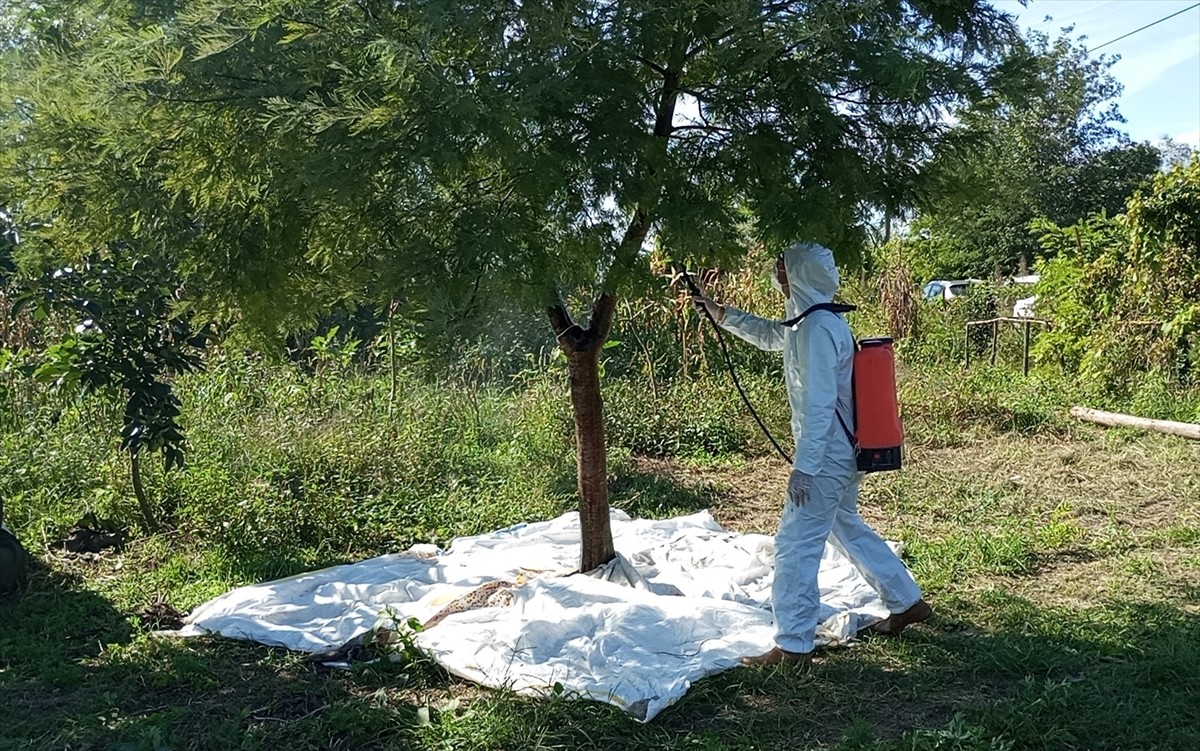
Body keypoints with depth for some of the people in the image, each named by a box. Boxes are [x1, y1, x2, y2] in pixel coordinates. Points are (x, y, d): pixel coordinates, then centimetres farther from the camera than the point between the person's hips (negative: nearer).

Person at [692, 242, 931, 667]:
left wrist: (804, 467, -23)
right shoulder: (812, 321, 10)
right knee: (846, 529, 24)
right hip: (844, 455, 11)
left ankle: (793, 646, 3)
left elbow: (819, 404, -25)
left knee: (795, 545, -5)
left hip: (826, 458, -10)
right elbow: (769, 335, 29)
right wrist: (717, 312, 27)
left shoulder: (817, 328, -21)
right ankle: (907, 602, 36)